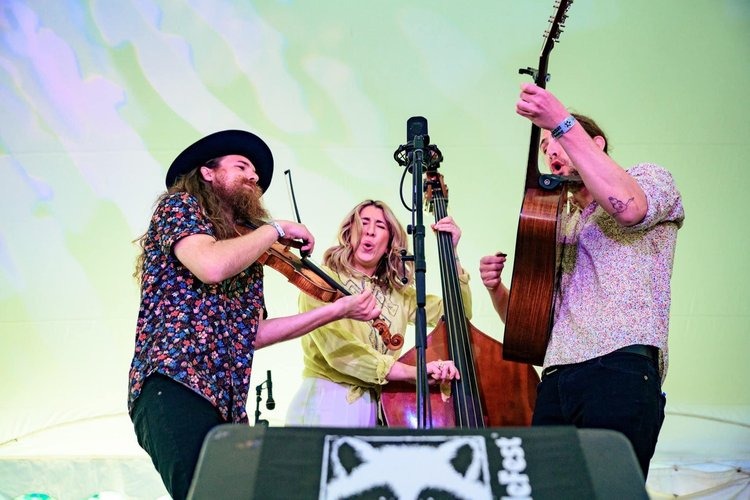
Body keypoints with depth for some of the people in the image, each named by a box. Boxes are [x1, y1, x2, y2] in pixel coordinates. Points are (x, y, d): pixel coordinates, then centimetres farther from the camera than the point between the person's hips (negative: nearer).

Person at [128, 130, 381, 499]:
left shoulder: (244, 247, 26)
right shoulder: (180, 205, 6)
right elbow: (212, 266, -16)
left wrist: (338, 310, 19)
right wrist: (276, 229, -1)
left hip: (226, 402, 8)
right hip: (175, 385, -8)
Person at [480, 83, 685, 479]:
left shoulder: (649, 178, 12)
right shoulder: (557, 226, 29)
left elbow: (627, 205, -16)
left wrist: (562, 123, -15)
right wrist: (496, 289, 6)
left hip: (620, 369, -5)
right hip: (554, 382, 6)